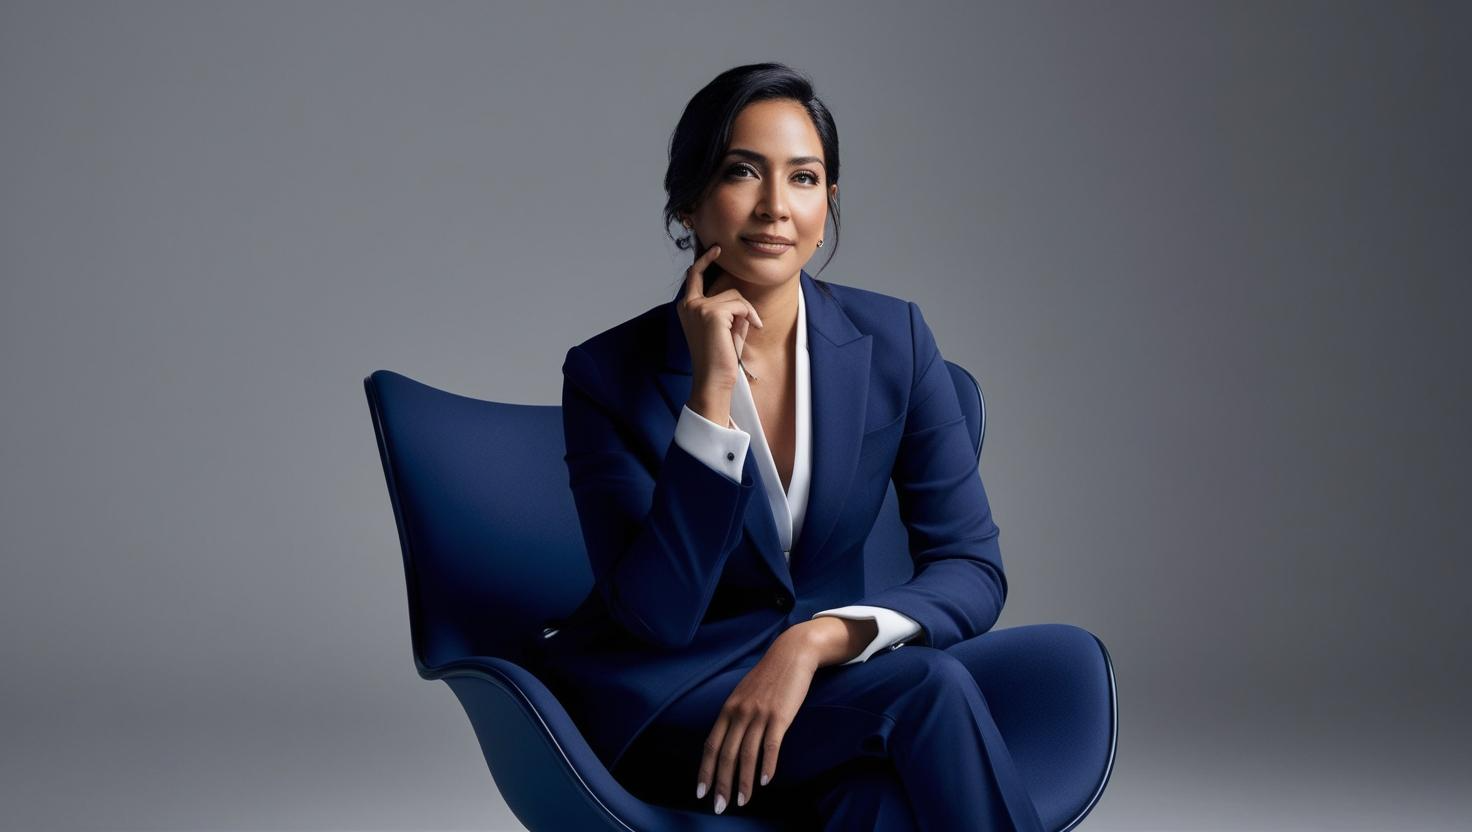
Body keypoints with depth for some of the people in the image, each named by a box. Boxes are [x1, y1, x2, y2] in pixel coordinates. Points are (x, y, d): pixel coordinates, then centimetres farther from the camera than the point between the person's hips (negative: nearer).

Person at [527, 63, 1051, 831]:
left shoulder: (893, 341, -4)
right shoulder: (609, 373, -11)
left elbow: (972, 567, -7)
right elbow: (656, 615, -18)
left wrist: (816, 639, -25)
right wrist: (711, 389, -25)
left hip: (818, 677, 3)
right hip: (658, 698, -2)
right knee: (931, 694, -28)